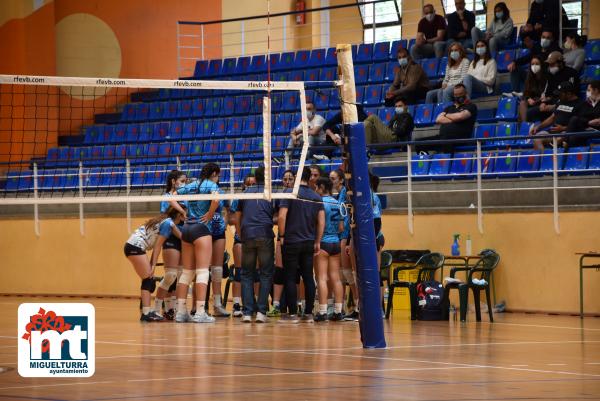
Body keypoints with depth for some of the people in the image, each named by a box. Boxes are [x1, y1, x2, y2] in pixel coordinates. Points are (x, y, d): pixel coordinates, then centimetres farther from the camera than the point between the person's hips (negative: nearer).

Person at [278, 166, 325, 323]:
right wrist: (317, 242, 12)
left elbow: (281, 216, -15)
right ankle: (308, 313, 7)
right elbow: (321, 222, 5)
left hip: (291, 241, -4)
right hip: (309, 243, 4)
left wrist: (282, 235, -3)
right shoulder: (316, 197, 6)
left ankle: (292, 313, -1)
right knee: (308, 278, 7)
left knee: (290, 278, 0)